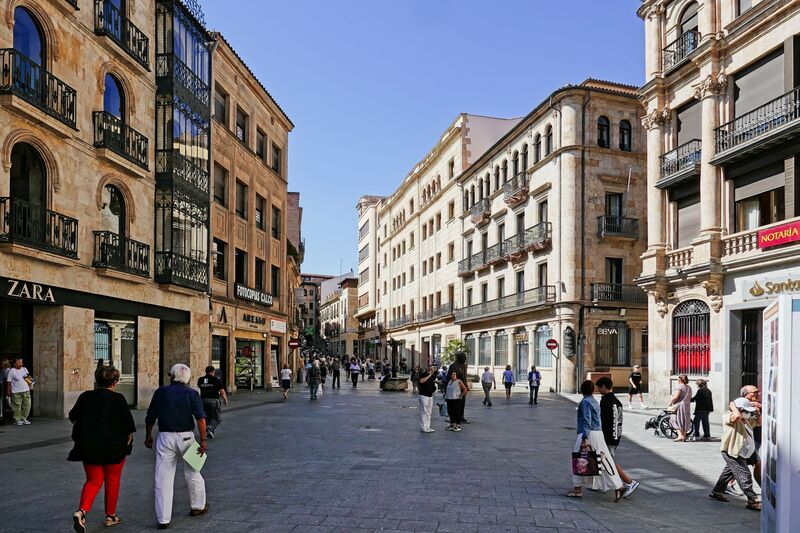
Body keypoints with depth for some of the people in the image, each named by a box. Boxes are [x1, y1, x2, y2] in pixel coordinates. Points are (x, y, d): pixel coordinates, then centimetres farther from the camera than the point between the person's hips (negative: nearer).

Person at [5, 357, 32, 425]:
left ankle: (23, 418, 18)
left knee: (27, 406, 5)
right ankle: (17, 420, 8)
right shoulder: (11, 371, -5)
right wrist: (8, 391, -7)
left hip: (26, 391, 5)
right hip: (16, 392, -5)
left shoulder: (24, 369, 12)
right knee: (17, 407, -2)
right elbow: (8, 382, -5)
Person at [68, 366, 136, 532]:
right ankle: (111, 516, 22)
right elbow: (129, 424, -9)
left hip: (88, 448, 3)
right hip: (114, 447, -3)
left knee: (93, 480, 12)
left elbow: (73, 416, 14)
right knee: (112, 480, 14)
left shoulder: (85, 396, 1)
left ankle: (81, 511, -12)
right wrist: (129, 436, 9)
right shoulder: (118, 399, -11)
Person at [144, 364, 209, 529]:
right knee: (192, 474, 17)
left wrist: (148, 436, 20)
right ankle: (198, 506, 32)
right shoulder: (192, 394, -2)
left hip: (165, 438, 0)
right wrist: (203, 440, -11)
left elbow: (150, 418, 7)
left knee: (163, 479, 3)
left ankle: (163, 519, 3)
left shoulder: (160, 392, 2)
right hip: (186, 437, 0)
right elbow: (201, 418, -13)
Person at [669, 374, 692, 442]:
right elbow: (690, 398, 16)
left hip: (680, 405, -8)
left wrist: (670, 403, -7)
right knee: (685, 421, 11)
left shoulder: (680, 387, -13)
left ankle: (680, 436, -14)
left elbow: (675, 397, -19)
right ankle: (684, 437, 14)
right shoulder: (689, 388, 13)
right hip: (687, 406, 8)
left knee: (678, 421, -4)